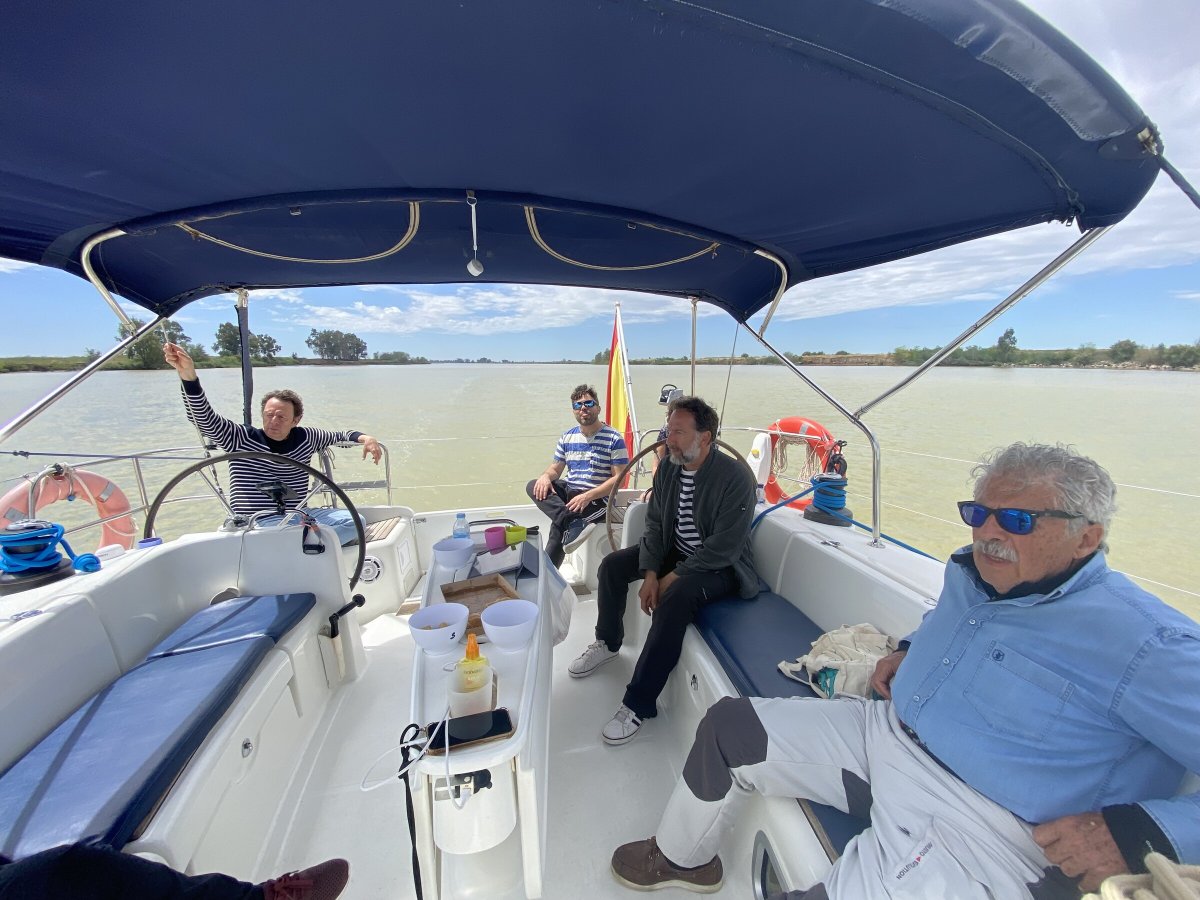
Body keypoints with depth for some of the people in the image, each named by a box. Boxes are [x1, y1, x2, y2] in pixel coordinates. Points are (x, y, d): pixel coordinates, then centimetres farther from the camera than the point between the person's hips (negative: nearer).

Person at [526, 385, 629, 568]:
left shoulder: (614, 439, -7)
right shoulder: (566, 438, 12)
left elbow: (618, 478, -13)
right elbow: (555, 469, 15)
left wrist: (588, 496, -24)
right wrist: (545, 476, -12)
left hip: (597, 498, -6)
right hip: (568, 491, 7)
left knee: (559, 525, -29)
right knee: (533, 486, -19)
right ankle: (574, 524, -36)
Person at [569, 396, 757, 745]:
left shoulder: (735, 477, -25)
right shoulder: (668, 468, -5)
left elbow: (726, 546, -26)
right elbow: (654, 523, -2)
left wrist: (675, 576, -24)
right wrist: (650, 573, -14)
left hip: (720, 566, -7)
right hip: (674, 552, 7)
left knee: (676, 597, -34)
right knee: (612, 565, -5)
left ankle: (638, 704, -22)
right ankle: (608, 643, 19)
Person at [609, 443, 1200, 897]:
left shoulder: (1144, 645, -18)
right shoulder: (969, 571, 4)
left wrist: (1139, 831, -26)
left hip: (975, 828, -6)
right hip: (883, 734, 7)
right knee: (728, 728, 6)